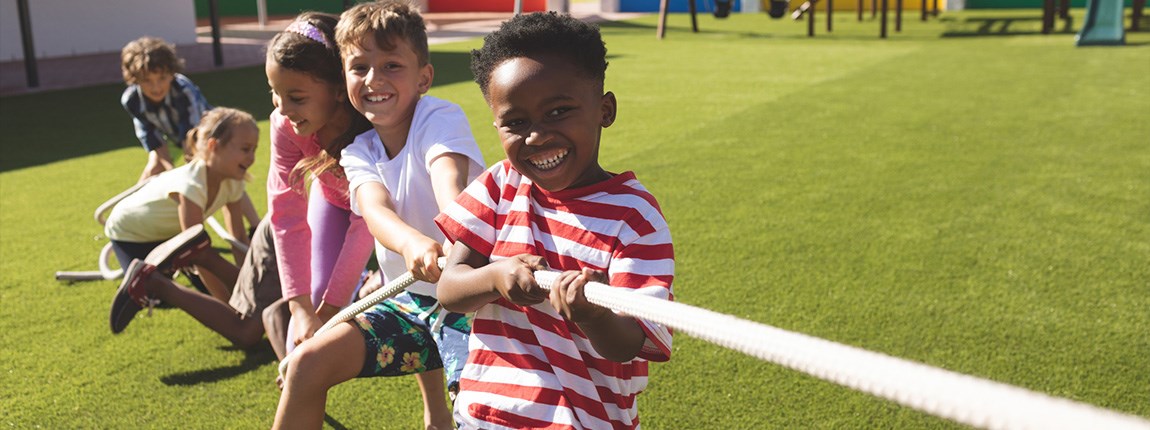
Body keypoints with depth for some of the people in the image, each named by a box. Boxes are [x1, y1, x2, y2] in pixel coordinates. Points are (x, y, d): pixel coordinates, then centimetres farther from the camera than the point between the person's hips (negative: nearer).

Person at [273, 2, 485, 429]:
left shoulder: (439, 118, -13)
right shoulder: (358, 153, 0)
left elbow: (450, 184, -34)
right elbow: (375, 210, -22)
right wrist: (412, 242, -45)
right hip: (409, 299, 5)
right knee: (308, 363, -3)